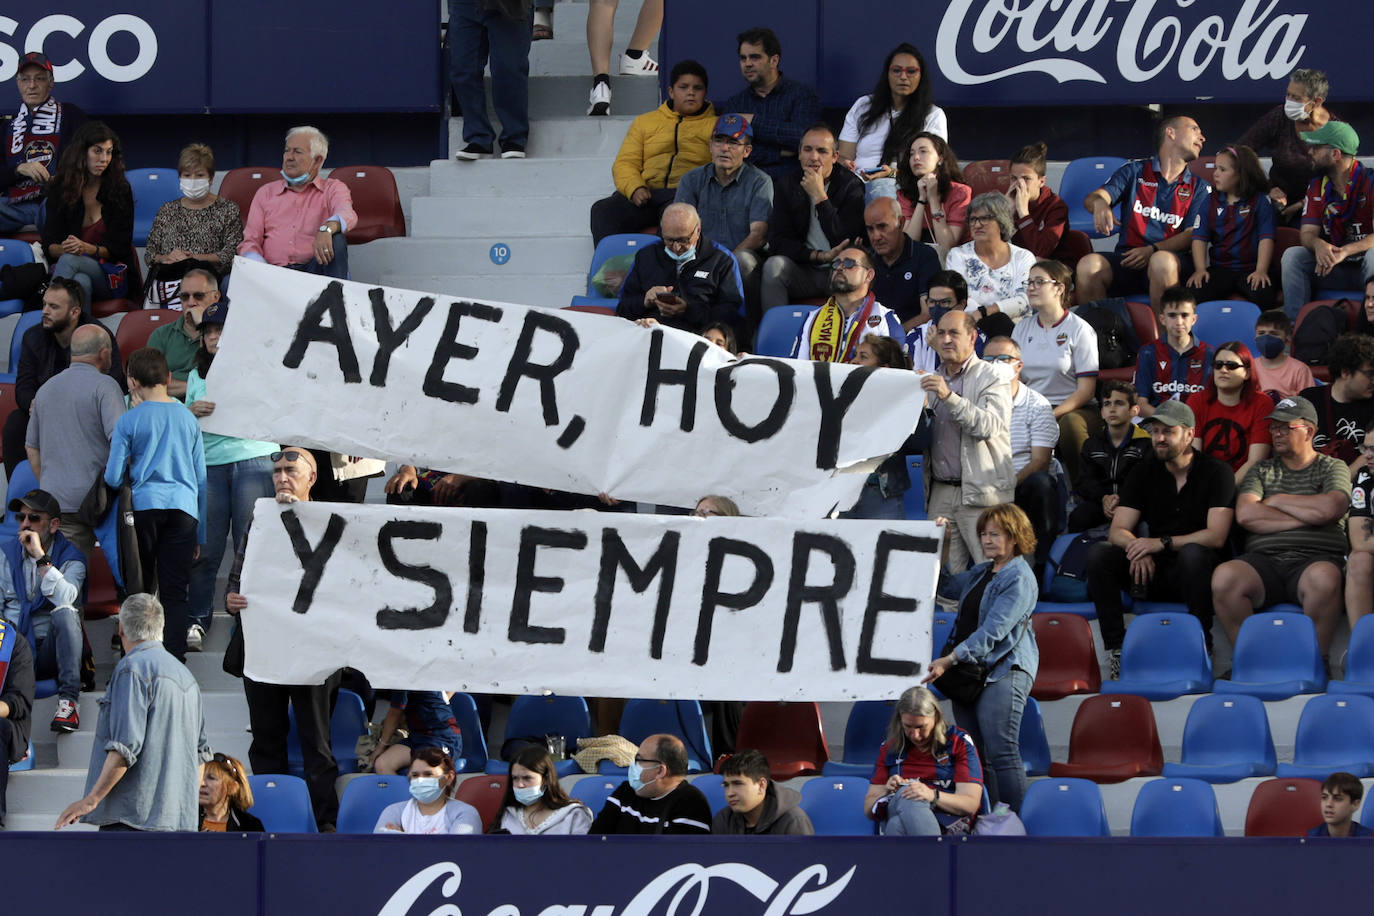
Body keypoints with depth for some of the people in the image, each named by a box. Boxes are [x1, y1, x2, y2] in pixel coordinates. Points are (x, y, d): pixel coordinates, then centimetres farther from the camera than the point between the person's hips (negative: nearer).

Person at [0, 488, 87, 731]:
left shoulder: (71, 557, 0)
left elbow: (66, 599, -20)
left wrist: (40, 557, -21)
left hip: (51, 654, -1)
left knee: (65, 613, -34)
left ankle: (68, 700, -33)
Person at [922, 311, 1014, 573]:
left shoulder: (993, 379, 1)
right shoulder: (933, 380, 20)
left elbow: (989, 426, -17)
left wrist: (949, 397, -22)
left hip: (980, 492, -5)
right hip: (940, 491, 5)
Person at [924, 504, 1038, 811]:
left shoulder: (1019, 578, -10)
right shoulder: (981, 573, 18)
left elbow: (993, 631, -17)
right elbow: (946, 586, 36)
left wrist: (950, 659, -20)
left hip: (1003, 670, -9)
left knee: (1002, 753, -14)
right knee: (974, 755, 6)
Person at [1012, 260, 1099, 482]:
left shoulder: (1079, 329, 0)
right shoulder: (1022, 329, 15)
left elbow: (1085, 390, -5)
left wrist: (1052, 415, -19)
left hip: (1073, 409, -3)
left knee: (1071, 423, -39)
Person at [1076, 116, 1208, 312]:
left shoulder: (1198, 187, 17)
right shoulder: (1135, 171, 16)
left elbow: (1192, 235, 5)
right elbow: (1092, 199, 4)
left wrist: (1152, 251, -13)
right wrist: (1100, 204, -23)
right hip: (1128, 258, 1)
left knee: (1162, 262, -37)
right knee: (1089, 264, -30)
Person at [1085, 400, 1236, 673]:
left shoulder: (1215, 472, -3)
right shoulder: (1143, 472, 11)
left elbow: (1216, 536, -13)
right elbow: (1118, 531, 3)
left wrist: (1162, 543, -23)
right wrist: (1138, 549, -21)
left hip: (1191, 573, -4)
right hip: (1152, 570, 4)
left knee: (1192, 554, -38)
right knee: (1099, 553, -20)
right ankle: (1116, 648, -24)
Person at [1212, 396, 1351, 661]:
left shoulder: (1333, 468, 16)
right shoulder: (1262, 470, 23)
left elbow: (1330, 508, -6)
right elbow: (1245, 515, 4)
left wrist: (1277, 501, 6)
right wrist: (1308, 516, 0)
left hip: (1315, 558, -2)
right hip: (1264, 558, 2)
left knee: (1324, 578, -41)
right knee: (1224, 577, -32)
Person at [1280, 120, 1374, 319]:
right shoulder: (1317, 187, 7)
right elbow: (1308, 233, 0)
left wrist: (1344, 252, -35)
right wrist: (1318, 245, -26)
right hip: (1333, 272, 5)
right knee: (1293, 255, -19)